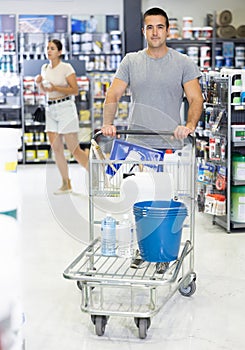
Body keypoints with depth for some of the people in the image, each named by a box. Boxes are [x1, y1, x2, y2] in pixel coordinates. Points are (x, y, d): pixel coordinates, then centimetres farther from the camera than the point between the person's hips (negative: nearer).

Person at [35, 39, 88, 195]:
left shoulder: (66, 68, -8)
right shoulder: (45, 68, 12)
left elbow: (75, 90, -12)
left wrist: (55, 88, -22)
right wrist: (39, 82, 3)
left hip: (65, 108, -7)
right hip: (50, 110, 7)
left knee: (74, 149, -7)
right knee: (56, 148, 4)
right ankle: (66, 184, 12)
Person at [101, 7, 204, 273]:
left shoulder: (183, 63, 4)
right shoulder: (131, 62, 8)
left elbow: (195, 99, -4)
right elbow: (113, 95, 1)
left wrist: (189, 126, -24)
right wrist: (108, 123, -17)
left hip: (170, 146, -1)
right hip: (136, 145, 2)